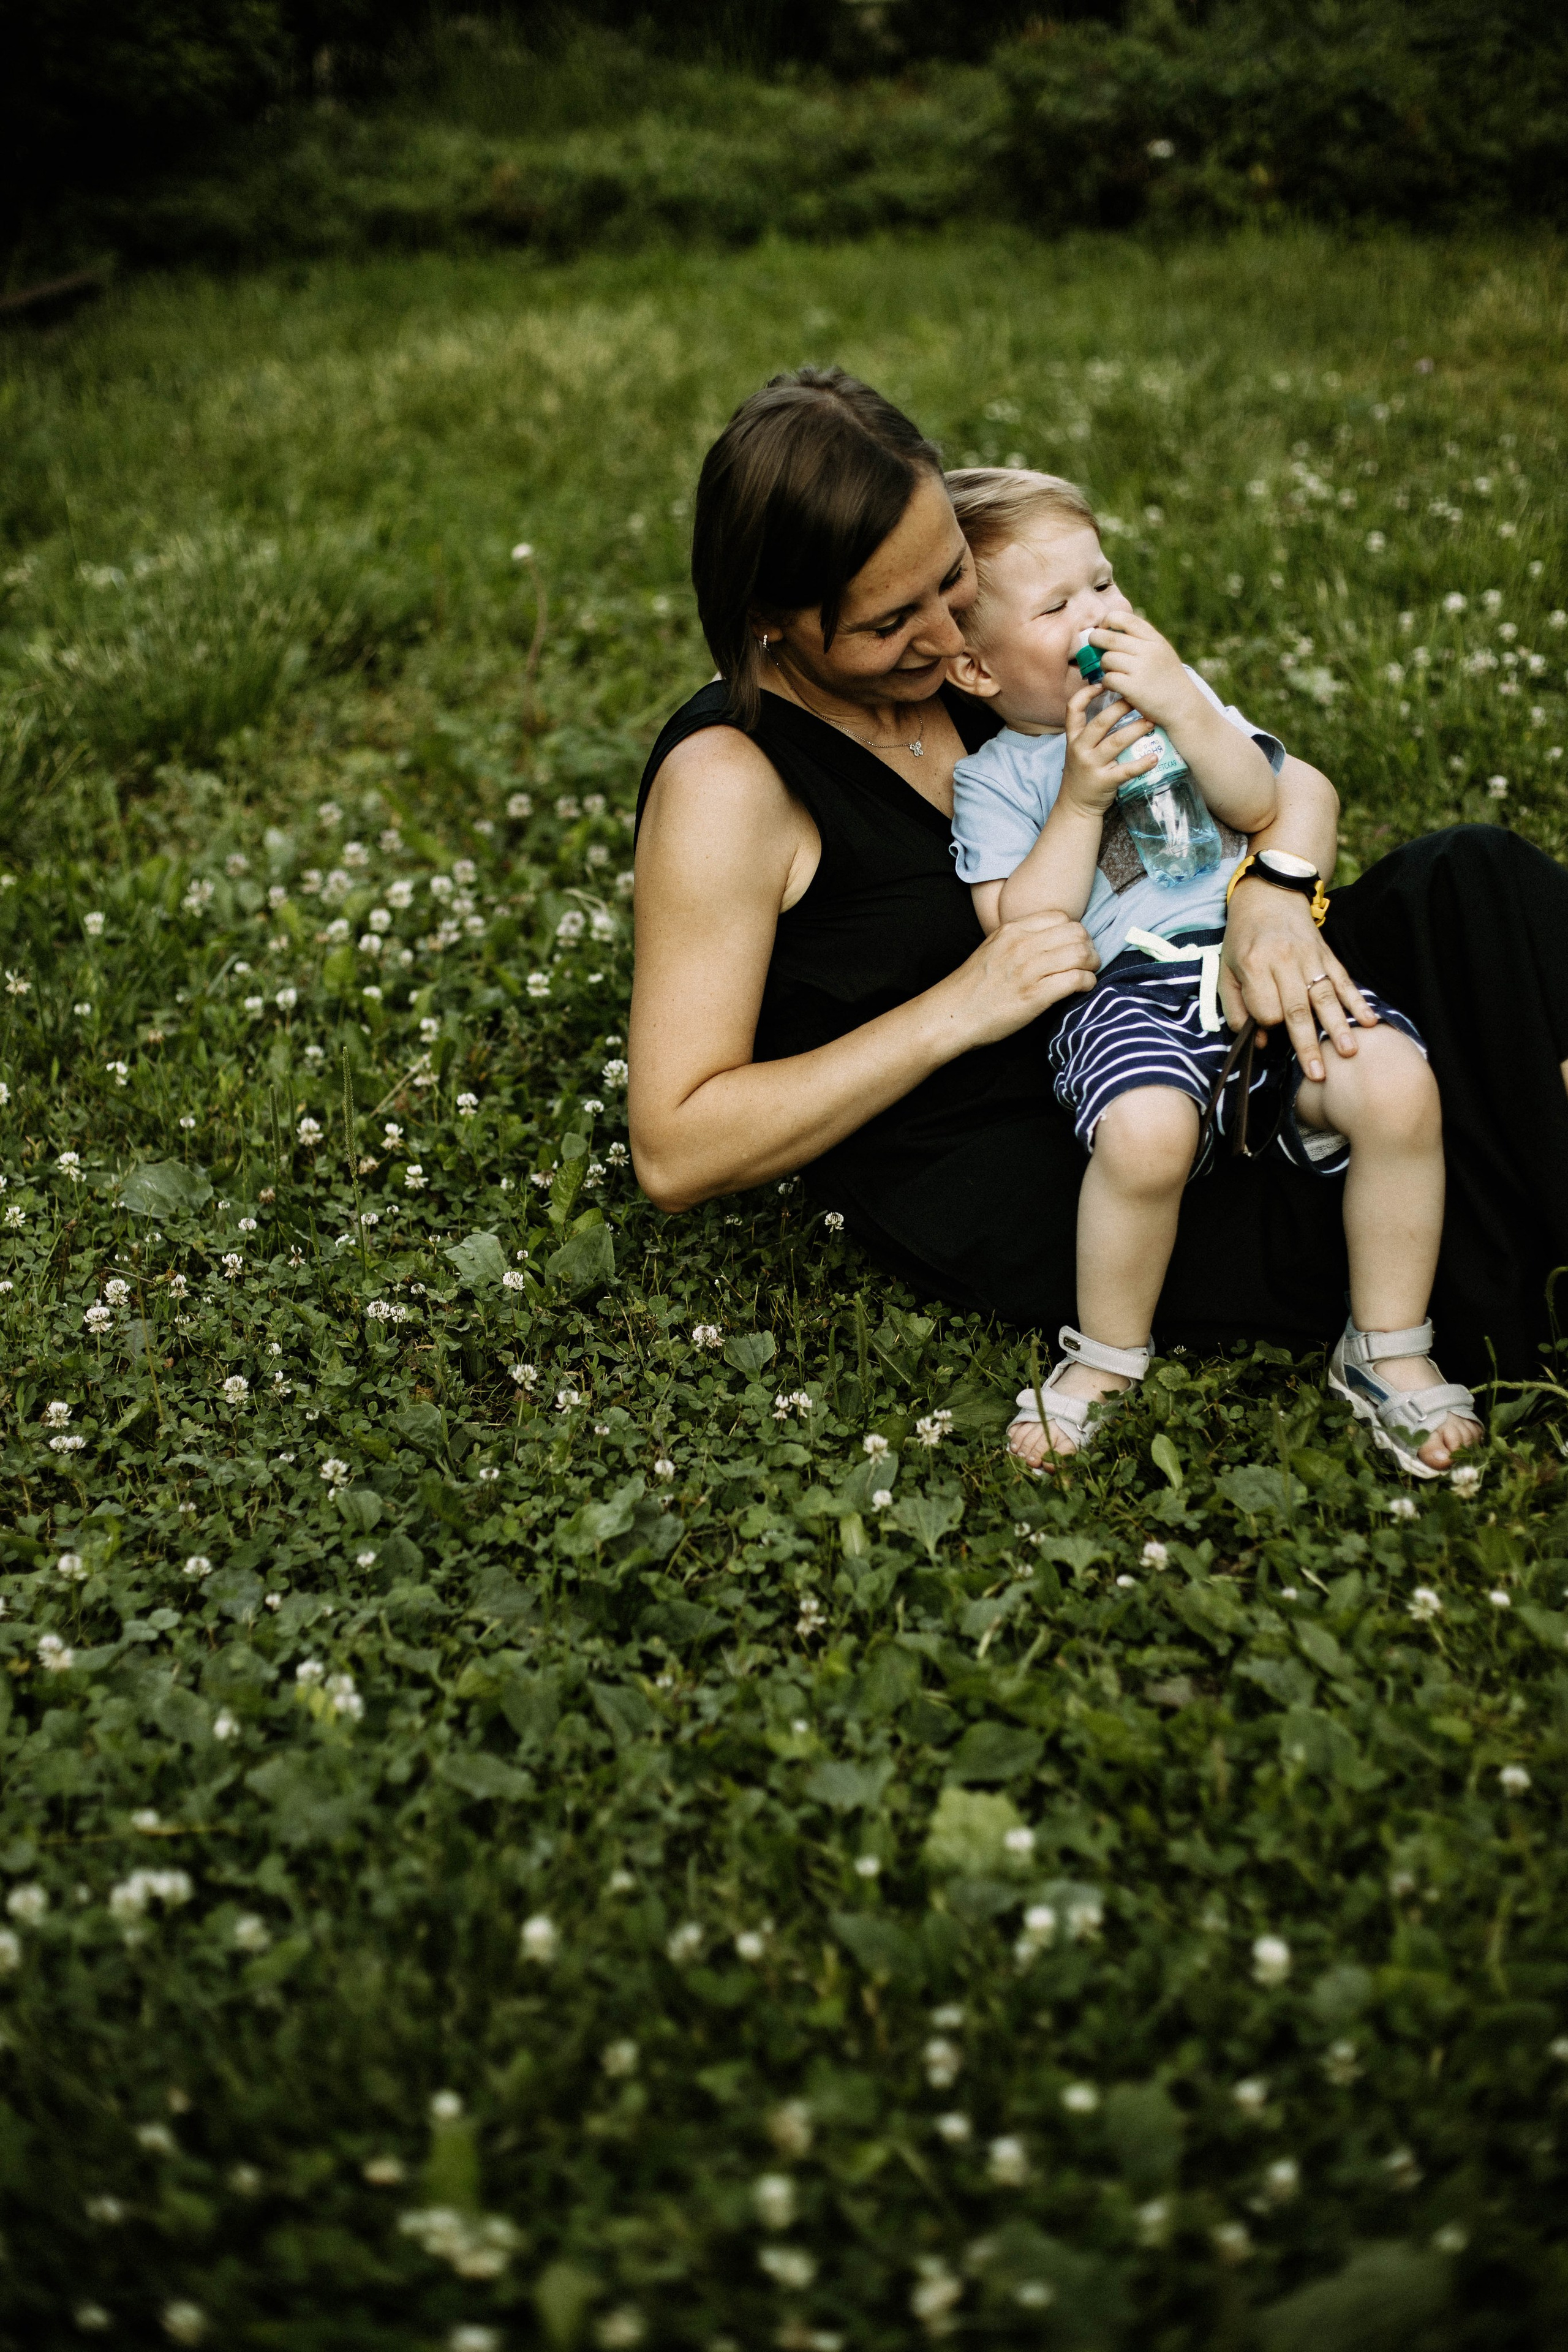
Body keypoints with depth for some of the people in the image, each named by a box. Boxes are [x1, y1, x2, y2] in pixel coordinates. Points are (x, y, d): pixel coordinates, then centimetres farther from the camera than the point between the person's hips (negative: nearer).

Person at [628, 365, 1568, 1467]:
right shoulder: (727, 782, -16)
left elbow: (1291, 782, 6)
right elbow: (677, 1154, -19)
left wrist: (1270, 895, -19)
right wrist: (958, 1008, -23)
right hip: (991, 1198, -7)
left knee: (1474, 880, -8)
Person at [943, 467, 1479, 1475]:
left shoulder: (1172, 690, 19)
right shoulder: (990, 779, 8)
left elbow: (1261, 804, 4)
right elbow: (1023, 942, -3)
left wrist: (1180, 704, -10)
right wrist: (1079, 801, -10)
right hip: (1124, 991, -3)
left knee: (1396, 1082, -24)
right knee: (1146, 1129, -37)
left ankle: (1388, 1350, -4)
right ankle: (1109, 1358, -8)